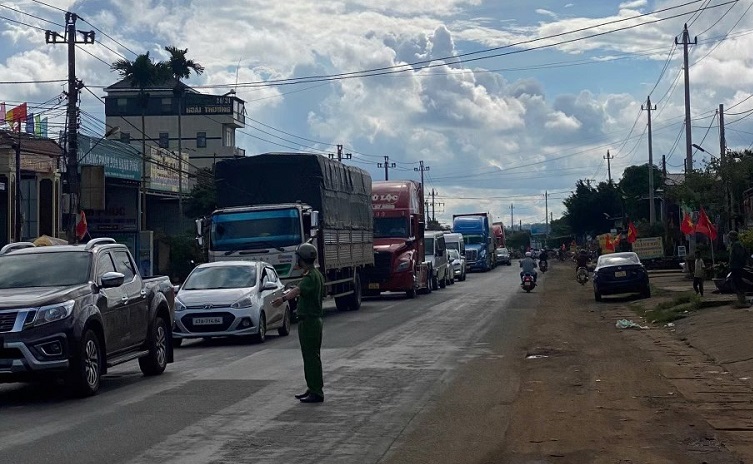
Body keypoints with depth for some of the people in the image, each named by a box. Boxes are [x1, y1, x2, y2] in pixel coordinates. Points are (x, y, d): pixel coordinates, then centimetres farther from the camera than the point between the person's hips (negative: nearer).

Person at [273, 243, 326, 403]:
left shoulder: (310, 276, -18)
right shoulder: (317, 274, 15)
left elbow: (299, 290, -39)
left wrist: (284, 298, -56)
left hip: (308, 320, -11)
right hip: (315, 319, 11)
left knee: (311, 357, -8)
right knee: (312, 357, 16)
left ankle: (316, 393, -7)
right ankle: (313, 389, 24)